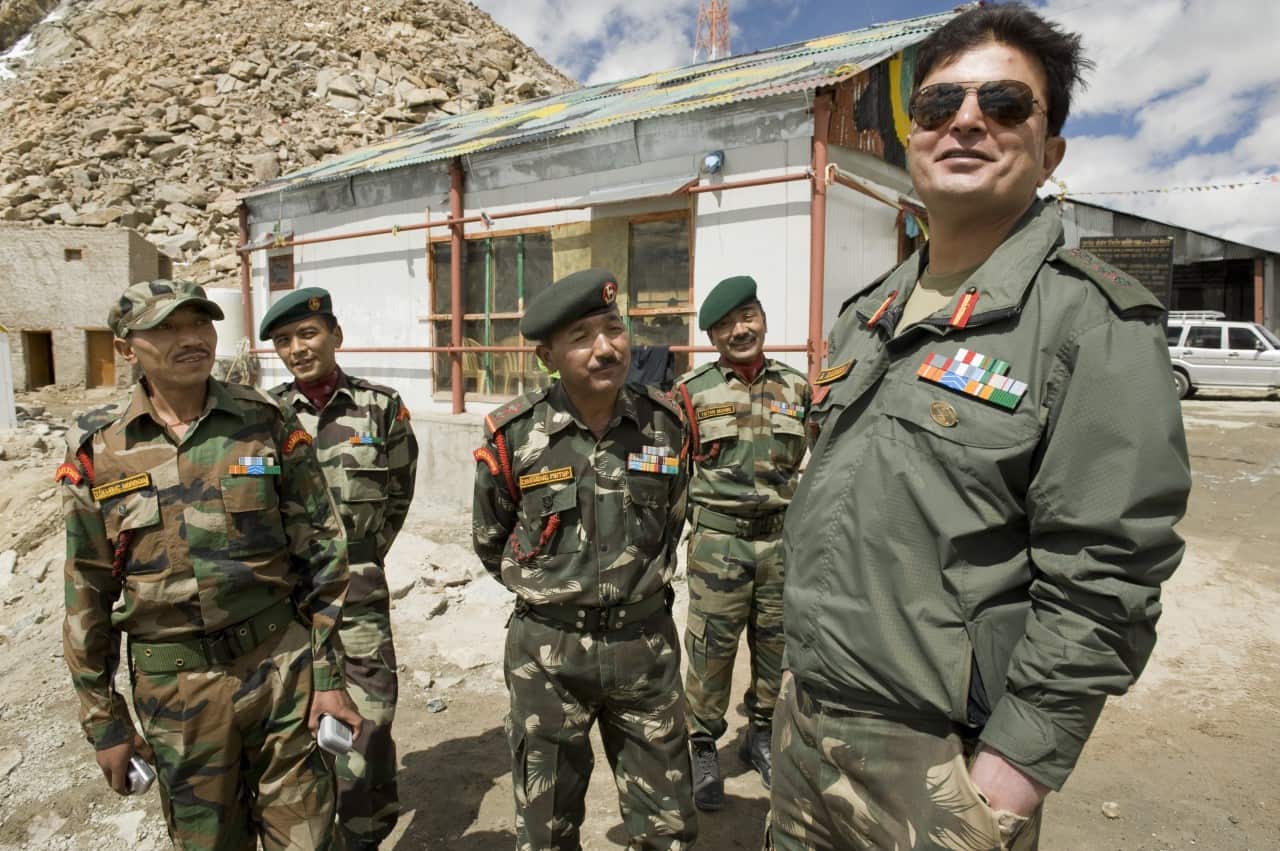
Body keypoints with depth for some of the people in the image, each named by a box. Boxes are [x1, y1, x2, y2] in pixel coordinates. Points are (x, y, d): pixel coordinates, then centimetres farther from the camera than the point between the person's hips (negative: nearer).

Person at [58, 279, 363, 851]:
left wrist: (328, 673, -3)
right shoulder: (96, 450, -3)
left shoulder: (268, 424, -6)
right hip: (174, 682, 1)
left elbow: (320, 553, -3)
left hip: (281, 662, -1)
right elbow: (87, 593, 3)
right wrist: (102, 717, 5)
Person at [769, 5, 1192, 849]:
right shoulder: (867, 315, 8)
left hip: (938, 759, -6)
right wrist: (803, 676, 16)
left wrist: (1018, 757, -17)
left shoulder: (1093, 320, -12)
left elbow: (1104, 577, -16)